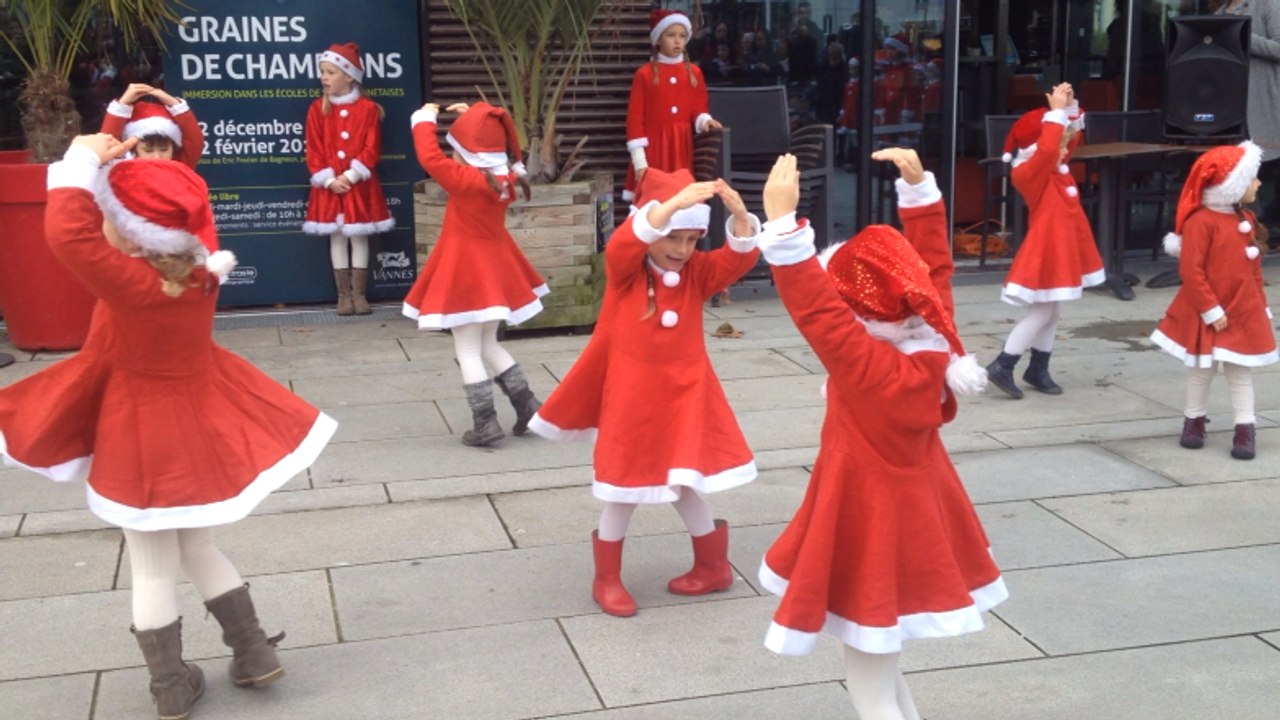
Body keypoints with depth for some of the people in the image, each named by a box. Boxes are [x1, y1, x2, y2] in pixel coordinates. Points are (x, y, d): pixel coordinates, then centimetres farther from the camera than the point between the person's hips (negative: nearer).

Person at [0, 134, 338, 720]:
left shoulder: (132, 283, -29)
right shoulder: (201, 261, -10)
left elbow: (67, 234, -36)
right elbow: (191, 210, 9)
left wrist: (83, 162, -24)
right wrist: (124, 167, 0)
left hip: (145, 439, -6)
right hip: (200, 425, 6)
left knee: (153, 570, 10)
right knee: (197, 546, 25)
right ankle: (254, 652, 29)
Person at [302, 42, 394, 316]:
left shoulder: (368, 108, -4)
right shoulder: (317, 109, 2)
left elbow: (372, 149, -8)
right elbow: (313, 151, -1)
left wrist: (350, 175, -16)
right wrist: (329, 179, -12)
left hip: (359, 184, -2)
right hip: (329, 185, 2)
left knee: (359, 236, 4)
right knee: (336, 237, 6)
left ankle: (359, 293, 12)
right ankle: (344, 295, 12)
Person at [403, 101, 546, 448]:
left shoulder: (466, 180, -21)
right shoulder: (507, 177, -2)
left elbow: (430, 158, -17)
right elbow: (492, 144, 19)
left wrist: (425, 119, -2)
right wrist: (473, 118, 15)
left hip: (467, 272, -7)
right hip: (495, 268, 7)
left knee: (468, 351, 2)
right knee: (488, 344, 22)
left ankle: (486, 423, 0)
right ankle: (527, 403, 16)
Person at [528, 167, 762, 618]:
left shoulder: (698, 272, -1)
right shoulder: (626, 269, -11)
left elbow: (740, 256, -17)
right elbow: (624, 243, -33)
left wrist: (738, 213, -37)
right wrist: (675, 203, -47)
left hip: (684, 395, 2)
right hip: (633, 396, -2)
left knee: (683, 483, 11)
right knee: (625, 485, 7)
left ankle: (713, 566, 31)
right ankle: (608, 578, 23)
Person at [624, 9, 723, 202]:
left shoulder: (694, 73, 10)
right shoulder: (645, 74, -1)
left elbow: (699, 108, 13)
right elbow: (635, 117, -3)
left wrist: (704, 121, -13)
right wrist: (639, 162, -9)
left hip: (683, 147, 3)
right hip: (654, 148, -3)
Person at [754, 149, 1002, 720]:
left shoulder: (870, 368, -32)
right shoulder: (937, 339, -9)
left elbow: (813, 307, -39)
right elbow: (932, 266, 3)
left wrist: (782, 220, -42)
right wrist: (918, 187, 1)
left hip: (875, 529, -9)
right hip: (914, 521, 9)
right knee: (881, 671, 27)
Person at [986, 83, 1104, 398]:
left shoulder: (1058, 168, 9)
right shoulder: (1029, 173, -17)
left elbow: (1073, 133, 18)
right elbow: (1047, 148, -36)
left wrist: (1069, 106, 1)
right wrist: (1057, 111, -29)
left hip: (1062, 249, 9)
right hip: (1046, 250, -9)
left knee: (1053, 313, 14)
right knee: (1041, 313, -7)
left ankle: (1038, 370, 23)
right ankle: (1002, 366, -3)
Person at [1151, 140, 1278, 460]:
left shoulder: (1246, 220, 7)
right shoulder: (1201, 221, -18)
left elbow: (1254, 268, 13)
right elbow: (1191, 271, -19)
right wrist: (1210, 310, -19)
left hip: (1244, 313, 6)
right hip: (1206, 315, -6)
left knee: (1241, 372, 6)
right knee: (1201, 369, 10)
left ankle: (1245, 429, 9)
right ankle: (1194, 421, 26)